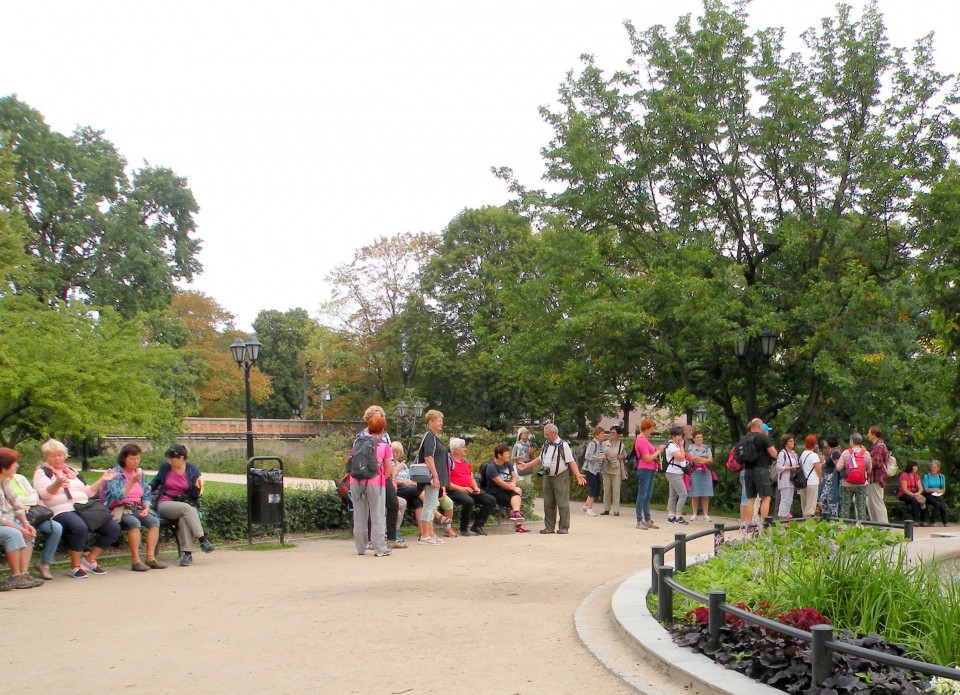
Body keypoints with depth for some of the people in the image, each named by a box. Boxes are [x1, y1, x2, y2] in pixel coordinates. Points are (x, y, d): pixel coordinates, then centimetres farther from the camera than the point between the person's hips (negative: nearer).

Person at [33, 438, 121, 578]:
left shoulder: (72, 471, 27)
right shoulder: (42, 472, 9)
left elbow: (88, 492, 27)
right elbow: (45, 493, -10)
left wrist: (102, 480, 15)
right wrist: (58, 483, -29)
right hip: (62, 511, -6)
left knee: (114, 528, -11)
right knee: (79, 527, -39)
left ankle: (89, 559, 3)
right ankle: (75, 566, -19)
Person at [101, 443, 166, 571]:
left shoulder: (140, 473, 14)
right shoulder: (114, 474, -4)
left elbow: (146, 495, 18)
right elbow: (118, 496, -16)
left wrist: (146, 508, -1)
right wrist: (132, 482, -22)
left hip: (136, 508, 6)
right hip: (119, 508, -6)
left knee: (154, 521, -21)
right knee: (134, 523, -35)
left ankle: (151, 558, -22)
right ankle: (135, 561, -31)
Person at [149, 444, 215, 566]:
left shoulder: (193, 471, 3)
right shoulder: (165, 467, 5)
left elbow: (195, 496, 4)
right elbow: (157, 479, 26)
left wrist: (197, 487, -17)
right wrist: (150, 487, 6)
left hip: (187, 504, 0)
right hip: (165, 504, 0)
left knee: (184, 518, -37)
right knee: (186, 508, -34)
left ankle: (187, 553, -40)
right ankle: (202, 540, -38)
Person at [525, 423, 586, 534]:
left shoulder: (563, 445, -9)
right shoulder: (546, 444, 12)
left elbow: (571, 462, -12)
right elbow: (540, 459, 23)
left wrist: (578, 474, -23)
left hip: (560, 477, -7)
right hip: (547, 477, 7)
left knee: (562, 504, -4)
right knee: (548, 504, 9)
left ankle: (564, 527, 3)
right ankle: (549, 527, 16)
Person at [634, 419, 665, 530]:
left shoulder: (644, 439, 16)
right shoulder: (641, 440, -15)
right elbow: (647, 458, -18)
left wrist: (658, 450, 4)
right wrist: (658, 451, -8)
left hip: (650, 470, 10)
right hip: (644, 470, -10)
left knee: (648, 496, 13)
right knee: (642, 495, -6)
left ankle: (647, 520, 18)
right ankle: (639, 521, -2)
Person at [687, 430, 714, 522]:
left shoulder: (707, 448, 15)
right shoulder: (691, 447, 7)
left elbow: (711, 460, 5)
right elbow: (692, 458, -9)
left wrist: (699, 460, -7)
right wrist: (705, 460, -3)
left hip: (706, 472, 2)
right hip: (695, 472, -2)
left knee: (706, 495, -1)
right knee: (695, 495, -1)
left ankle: (706, 514, 4)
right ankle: (695, 514, 7)